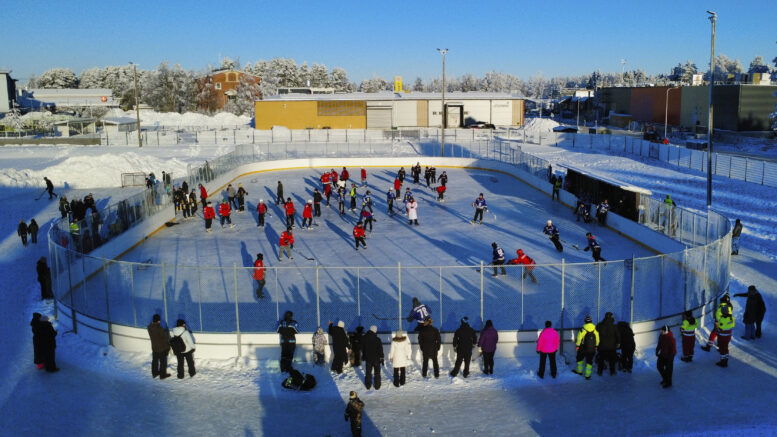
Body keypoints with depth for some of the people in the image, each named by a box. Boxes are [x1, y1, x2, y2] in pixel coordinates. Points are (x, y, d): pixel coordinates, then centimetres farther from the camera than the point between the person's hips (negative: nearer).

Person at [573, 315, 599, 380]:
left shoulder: (583, 329, -14)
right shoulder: (595, 329, -5)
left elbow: (579, 338, -9)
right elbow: (597, 339, 5)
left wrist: (577, 346, 3)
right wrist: (596, 346, 18)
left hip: (583, 348, -2)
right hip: (592, 350, 2)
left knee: (580, 359, 20)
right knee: (589, 361, 10)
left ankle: (579, 371, 31)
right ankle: (587, 375, 11)